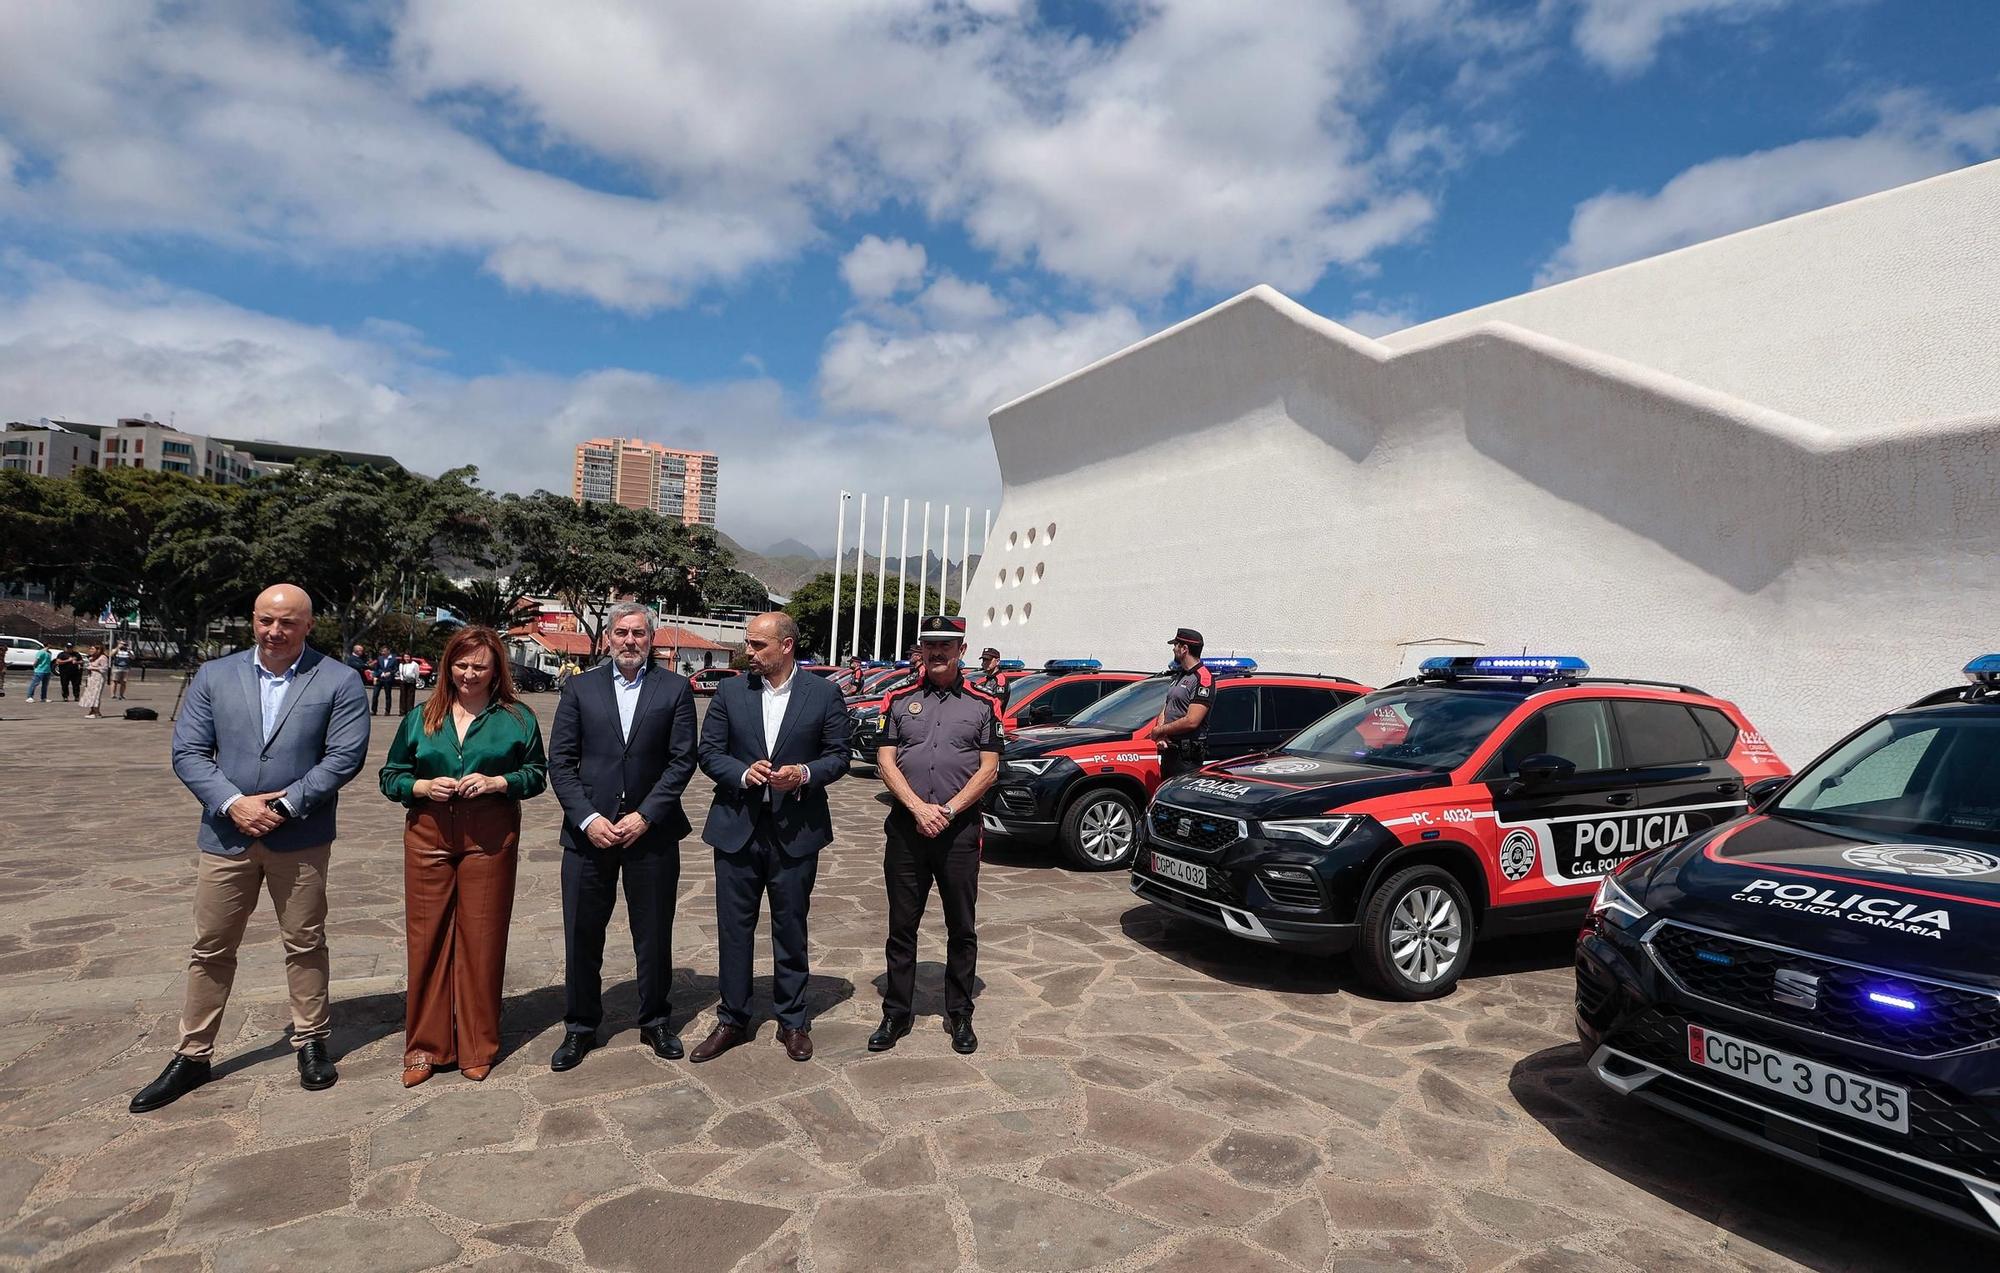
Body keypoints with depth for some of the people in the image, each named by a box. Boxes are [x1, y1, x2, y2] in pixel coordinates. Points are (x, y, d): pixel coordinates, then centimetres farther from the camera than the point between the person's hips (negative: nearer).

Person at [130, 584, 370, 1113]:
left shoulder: (340, 682, -5)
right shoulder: (214, 677, 4)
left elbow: (345, 755, -10)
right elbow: (188, 752, 1)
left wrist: (286, 805, -15)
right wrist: (232, 803, -13)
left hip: (300, 838, -2)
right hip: (225, 835, 3)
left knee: (305, 944, 10)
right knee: (210, 949, 12)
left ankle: (311, 1043, 26)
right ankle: (192, 1056, 28)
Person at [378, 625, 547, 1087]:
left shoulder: (516, 718, 5)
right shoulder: (422, 717, 10)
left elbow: (537, 773, 6)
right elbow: (390, 775, 13)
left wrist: (497, 781, -12)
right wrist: (422, 786, -7)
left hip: (490, 837, -2)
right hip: (429, 835, 2)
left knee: (482, 939, 3)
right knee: (427, 938, 5)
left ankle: (478, 1047, 17)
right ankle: (425, 1045, 19)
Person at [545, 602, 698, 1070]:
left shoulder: (674, 688, 1)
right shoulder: (580, 688, 4)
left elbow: (682, 760, -4)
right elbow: (560, 762, 1)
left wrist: (645, 816, -12)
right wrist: (587, 818, -11)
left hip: (651, 832, -1)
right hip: (589, 831, 1)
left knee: (654, 933, 10)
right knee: (582, 934, 9)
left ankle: (655, 1021, 28)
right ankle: (580, 1027, 27)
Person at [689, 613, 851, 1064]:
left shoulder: (824, 694, -3)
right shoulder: (730, 691, 2)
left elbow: (837, 756, 1)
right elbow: (709, 753, 3)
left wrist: (805, 773, -18)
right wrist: (744, 773, -16)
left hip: (795, 831, -2)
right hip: (737, 827, 2)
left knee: (791, 930, 11)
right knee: (734, 929, 10)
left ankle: (792, 1022, 27)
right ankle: (732, 1019, 27)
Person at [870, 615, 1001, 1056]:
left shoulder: (983, 704, 4)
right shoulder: (900, 701, 8)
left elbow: (988, 769, -1)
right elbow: (886, 762, 2)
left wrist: (948, 811, -11)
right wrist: (919, 808, -12)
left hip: (960, 828, -1)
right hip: (906, 827, 1)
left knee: (961, 927, 8)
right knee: (902, 926, 9)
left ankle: (959, 1015, 22)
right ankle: (895, 1015, 22)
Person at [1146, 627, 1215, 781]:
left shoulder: (1203, 678, -12)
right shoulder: (1179, 676, 20)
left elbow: (1191, 721, -21)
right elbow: (1164, 710, 18)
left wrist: (1159, 730, -11)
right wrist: (1160, 735, -2)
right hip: (1169, 751, 9)